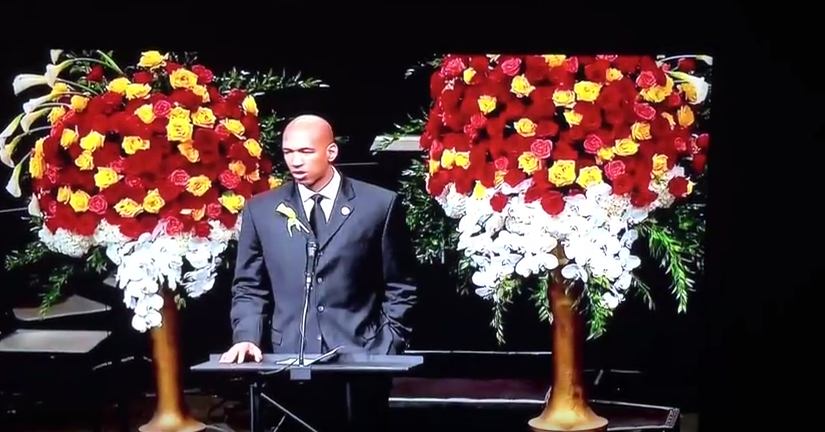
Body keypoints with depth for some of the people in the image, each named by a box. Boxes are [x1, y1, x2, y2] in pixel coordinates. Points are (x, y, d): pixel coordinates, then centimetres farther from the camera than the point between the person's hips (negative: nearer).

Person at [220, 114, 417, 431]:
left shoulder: (379, 204, 2)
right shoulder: (261, 210, 7)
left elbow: (399, 288, 5)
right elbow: (250, 288, 10)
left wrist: (388, 349, -3)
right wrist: (247, 338, -6)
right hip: (290, 360, 1)